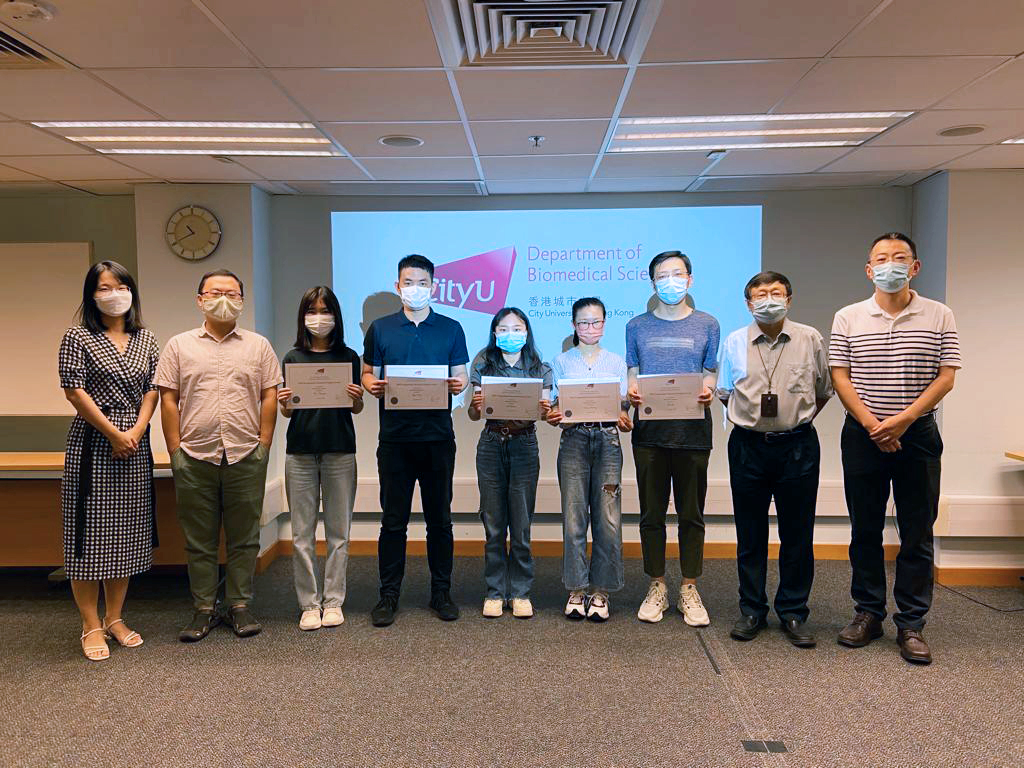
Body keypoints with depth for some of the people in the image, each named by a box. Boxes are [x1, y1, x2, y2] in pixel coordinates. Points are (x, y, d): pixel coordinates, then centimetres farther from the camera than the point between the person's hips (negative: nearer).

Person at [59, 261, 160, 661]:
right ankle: (91, 626, 10)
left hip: (135, 446, 4)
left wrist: (137, 430, -8)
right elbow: (74, 391, -8)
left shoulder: (146, 339, 11)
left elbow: (152, 389, 7)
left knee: (127, 532, 9)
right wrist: (114, 433, -12)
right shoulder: (77, 338, -1)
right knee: (90, 529, -1)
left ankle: (114, 617, 22)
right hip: (92, 443, -4)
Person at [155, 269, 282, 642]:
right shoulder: (179, 346, 8)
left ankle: (240, 606, 17)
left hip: (246, 457, 0)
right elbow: (168, 400, 5)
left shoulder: (258, 345, 9)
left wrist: (263, 445, -1)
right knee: (199, 540, 7)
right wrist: (175, 451, -2)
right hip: (195, 458, 0)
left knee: (243, 537, 6)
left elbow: (269, 397, 7)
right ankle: (203, 609, 17)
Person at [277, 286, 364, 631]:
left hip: (339, 451, 0)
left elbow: (357, 408, 8)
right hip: (301, 451, 1)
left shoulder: (348, 357, 5)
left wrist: (357, 398, -13)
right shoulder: (293, 358, 7)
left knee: (338, 530, 5)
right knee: (302, 533, 4)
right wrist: (283, 403, -13)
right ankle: (309, 604, 15)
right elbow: (288, 413, 9)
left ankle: (333, 601, 16)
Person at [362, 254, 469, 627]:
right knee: (394, 519, 4)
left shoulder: (451, 329, 7)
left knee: (440, 518, 7)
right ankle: (388, 595, 16)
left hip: (437, 435, 0)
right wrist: (372, 385, -12)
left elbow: (461, 376, 9)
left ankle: (441, 592, 20)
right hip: (395, 436, 0)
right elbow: (367, 374, 10)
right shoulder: (380, 328, 8)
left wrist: (458, 384, -14)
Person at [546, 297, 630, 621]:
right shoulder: (562, 361, 11)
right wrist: (553, 416, -16)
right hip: (573, 440, 0)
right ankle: (577, 589, 9)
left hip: (607, 440, 1)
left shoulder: (616, 362, 13)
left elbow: (623, 407, 9)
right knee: (574, 516, -3)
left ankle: (600, 590, 9)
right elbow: (555, 406, 7)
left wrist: (624, 421, -13)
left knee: (608, 519, -3)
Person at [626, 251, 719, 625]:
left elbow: (710, 375, 8)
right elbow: (632, 374, 10)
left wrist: (708, 391, -14)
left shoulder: (706, 324, 8)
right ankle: (656, 587, 19)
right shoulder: (637, 326, 10)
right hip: (650, 430, 1)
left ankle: (689, 590, 18)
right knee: (652, 513, 6)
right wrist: (632, 391, -11)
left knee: (691, 514, 5)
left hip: (693, 429, 0)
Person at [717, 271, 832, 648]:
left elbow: (823, 390, 14)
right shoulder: (734, 342, 4)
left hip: (798, 446, 0)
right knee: (750, 533, 8)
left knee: (797, 533, 5)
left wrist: (797, 419, 11)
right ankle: (752, 611, 21)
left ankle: (793, 613, 20)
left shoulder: (810, 339, 2)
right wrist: (750, 421, 8)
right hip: (748, 446, 1)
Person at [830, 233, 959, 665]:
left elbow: (946, 377, -3)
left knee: (917, 534, 3)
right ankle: (868, 613, 21)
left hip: (918, 434, 0)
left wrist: (904, 419, -15)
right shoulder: (848, 318, 4)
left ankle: (911, 624, 13)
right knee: (865, 530, 8)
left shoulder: (939, 317, 3)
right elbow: (839, 377, -1)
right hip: (863, 435, 1)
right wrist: (872, 425, -12)